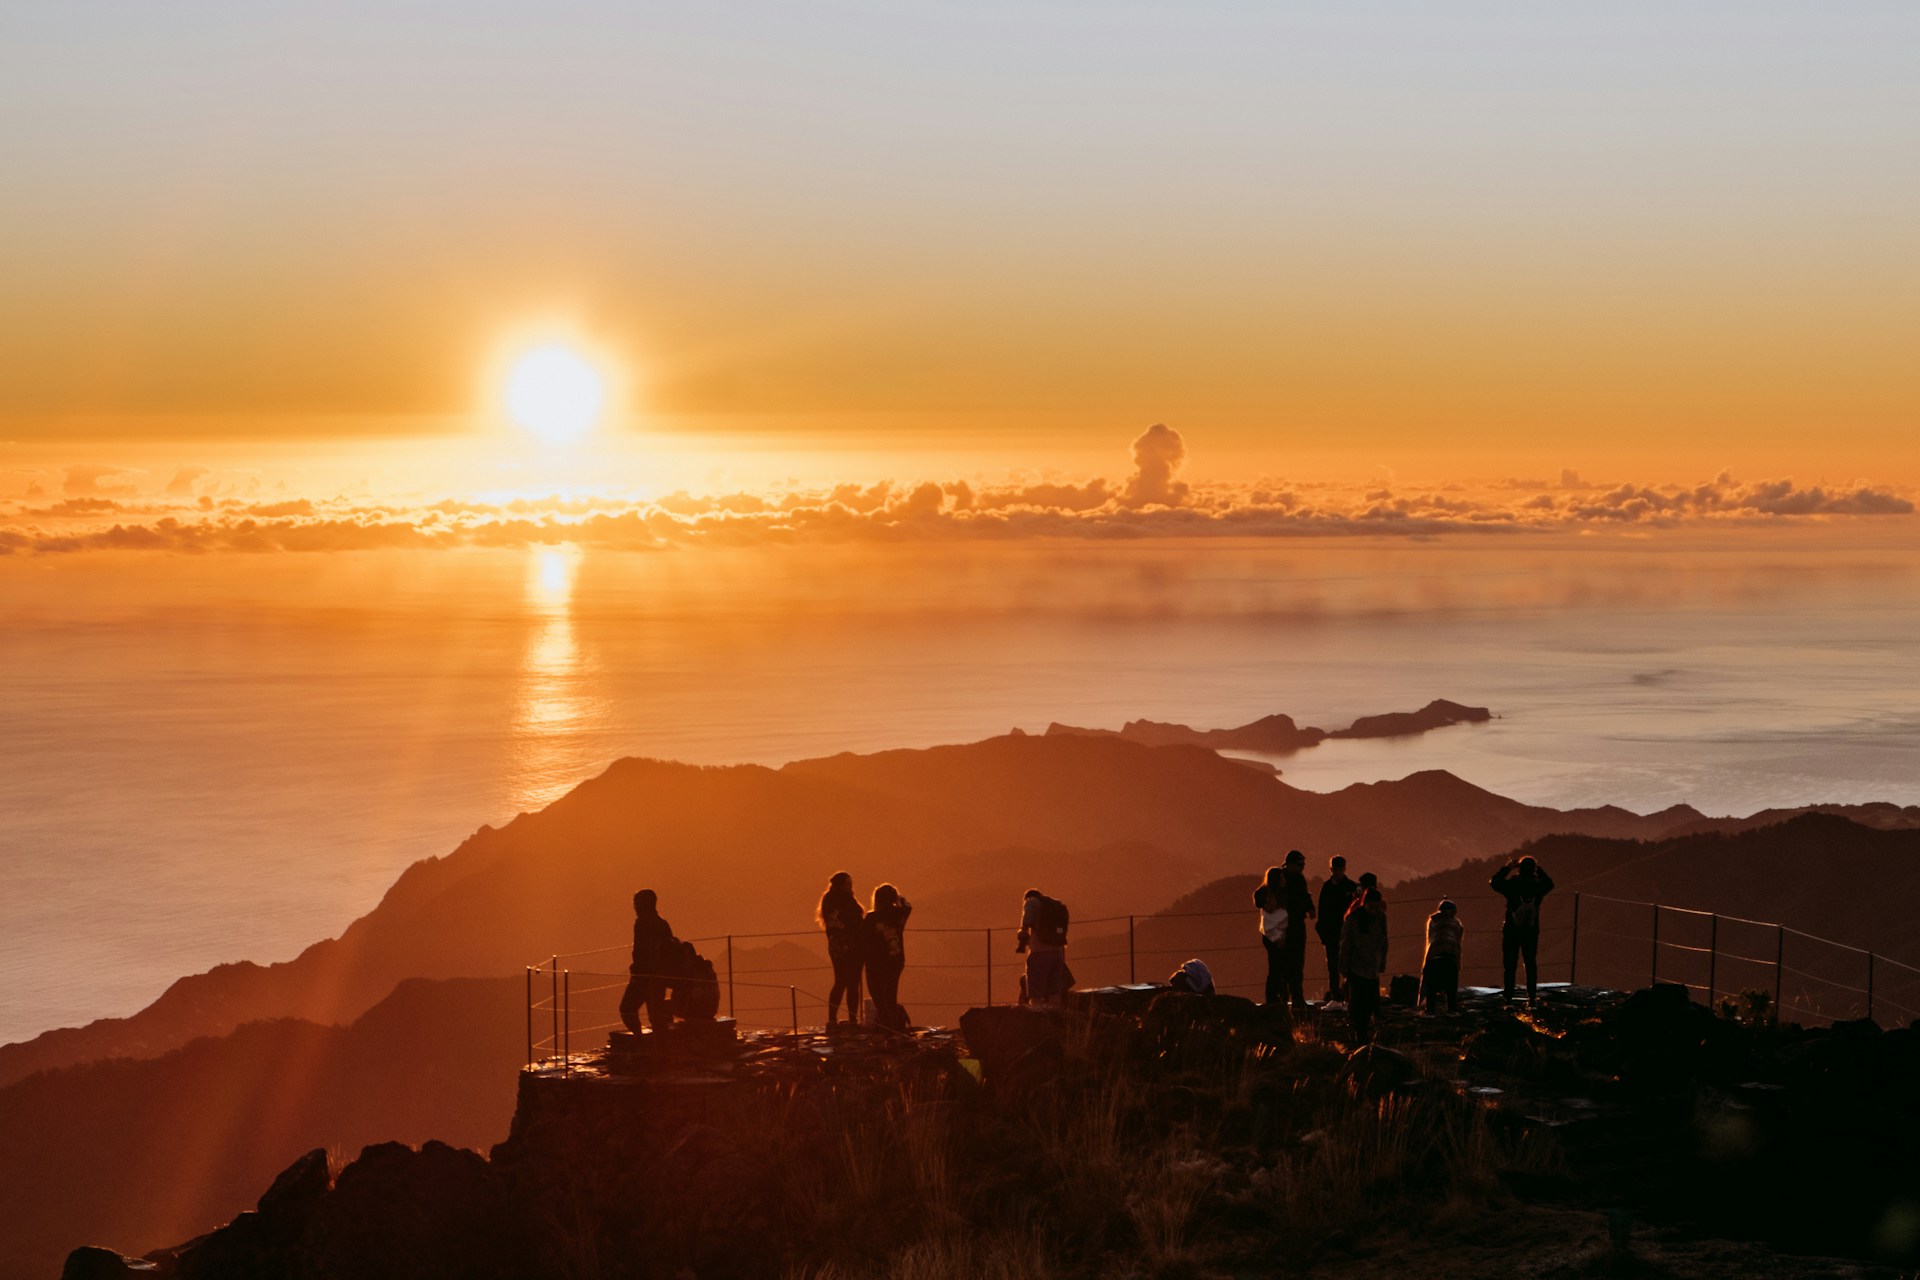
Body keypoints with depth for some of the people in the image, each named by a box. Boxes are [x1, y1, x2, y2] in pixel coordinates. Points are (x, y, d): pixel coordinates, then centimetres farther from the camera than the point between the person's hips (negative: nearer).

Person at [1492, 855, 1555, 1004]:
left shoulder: (1512, 885, -14)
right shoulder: (1537, 887, -7)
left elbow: (1494, 882, 3)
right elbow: (1549, 884, 17)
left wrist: (1506, 868, 8)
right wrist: (1539, 870, 18)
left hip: (1512, 931, -2)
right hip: (1531, 933, 2)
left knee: (1509, 965, 3)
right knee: (1531, 964, 11)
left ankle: (1508, 997, -1)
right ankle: (1532, 997, 8)